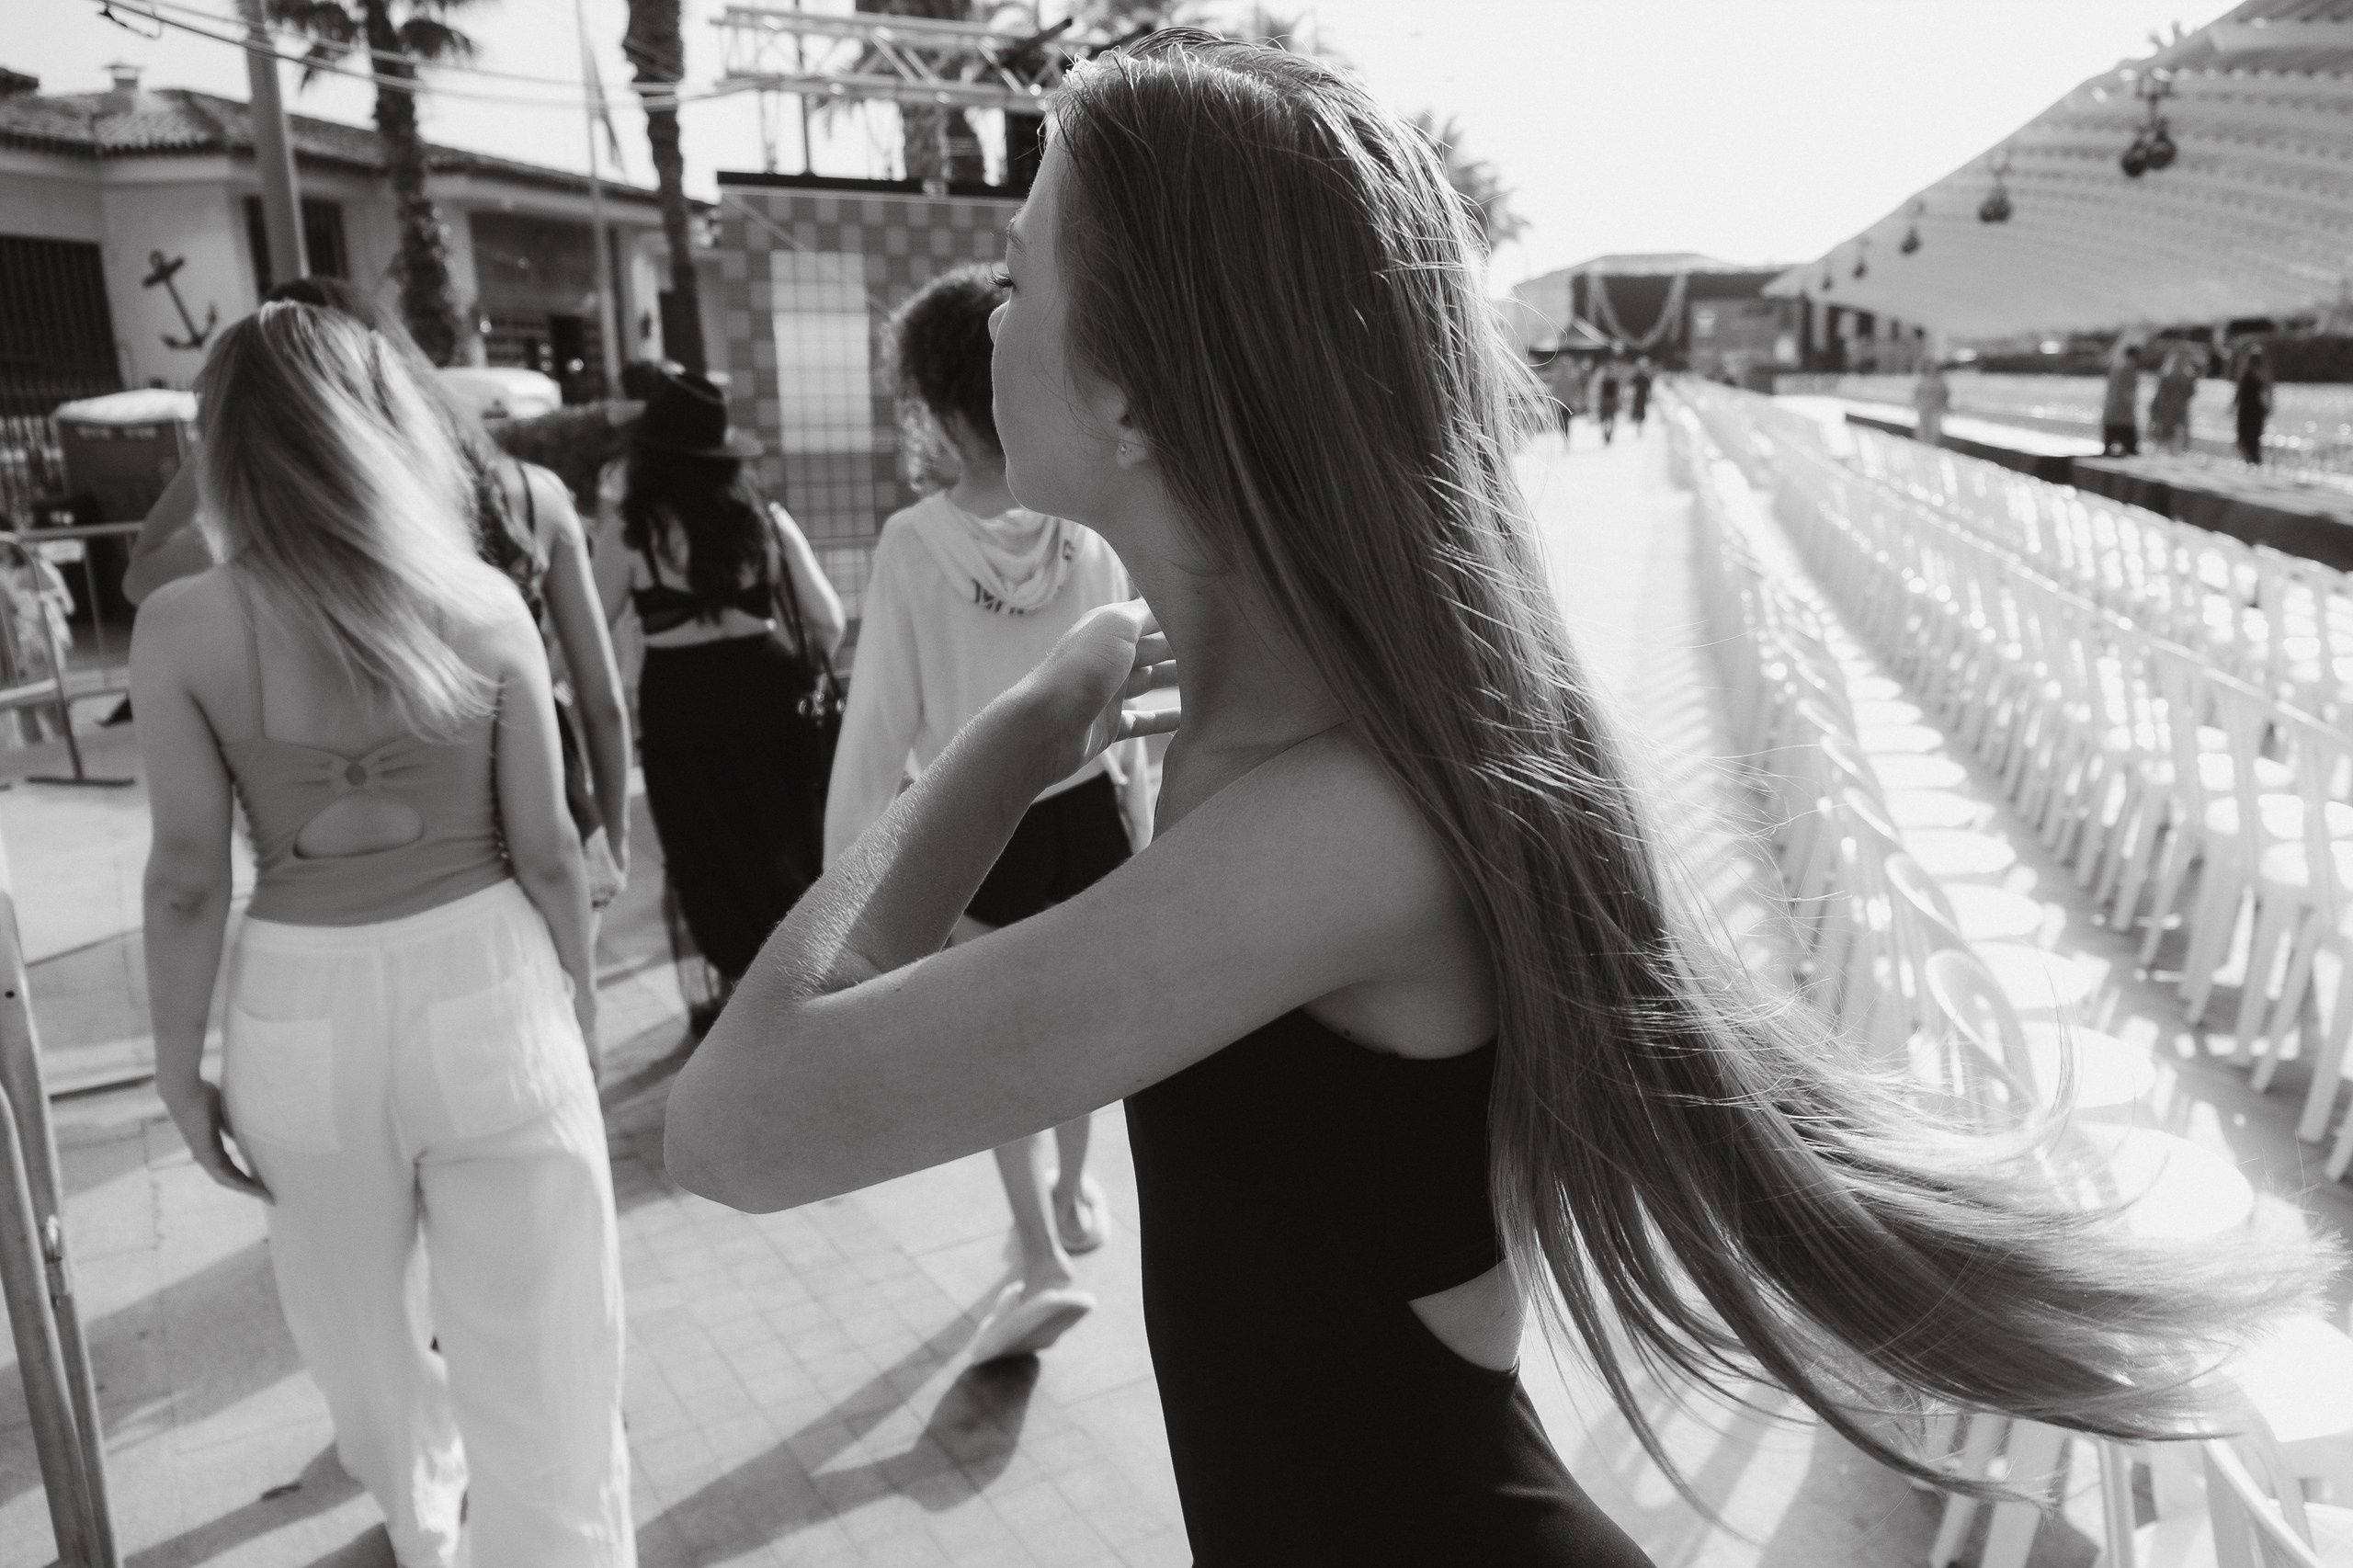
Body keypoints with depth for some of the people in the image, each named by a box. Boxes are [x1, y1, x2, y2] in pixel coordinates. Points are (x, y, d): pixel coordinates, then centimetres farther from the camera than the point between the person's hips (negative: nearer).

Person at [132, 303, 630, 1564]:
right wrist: (579, 1001, 9)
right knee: (538, 1357, 9)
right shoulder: (482, 602, -7)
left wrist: (180, 1067, 6)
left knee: (362, 1322, 28)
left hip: (300, 1009, 2)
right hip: (486, 986, -1)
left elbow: (187, 878, -7)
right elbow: (546, 849, -4)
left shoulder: (180, 628, -9)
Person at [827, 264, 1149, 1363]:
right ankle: (1074, 1191, 43)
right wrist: (1137, 799, 15)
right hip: (1086, 806, 4)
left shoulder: (915, 541, -18)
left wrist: (847, 862, -4)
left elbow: (882, 717, -13)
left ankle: (1043, 1258, 10)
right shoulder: (1087, 526, -9)